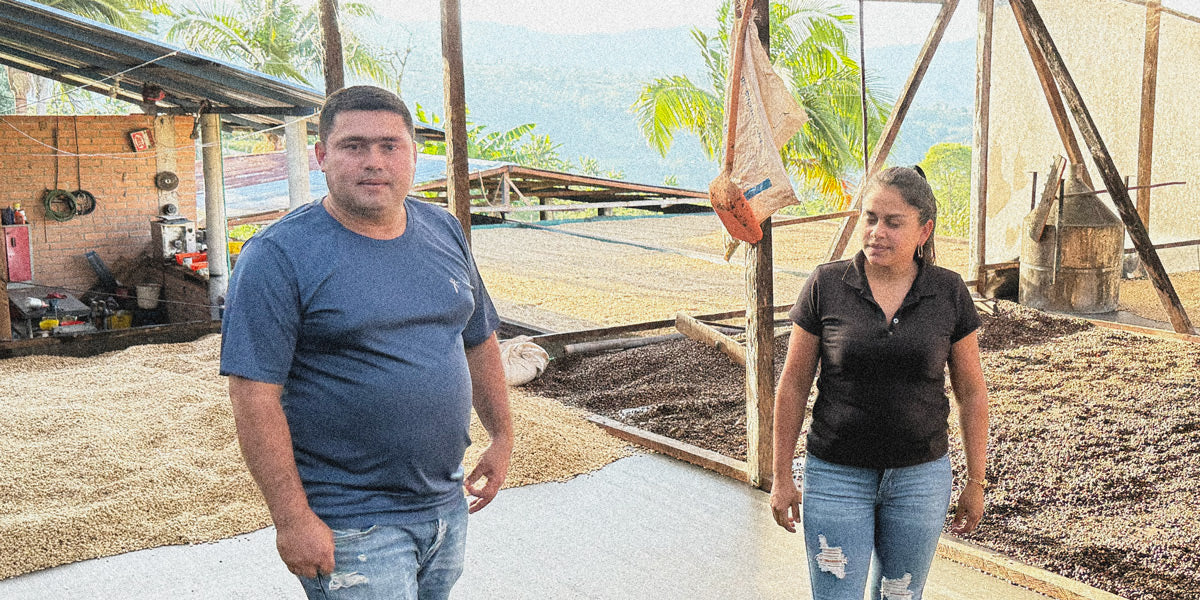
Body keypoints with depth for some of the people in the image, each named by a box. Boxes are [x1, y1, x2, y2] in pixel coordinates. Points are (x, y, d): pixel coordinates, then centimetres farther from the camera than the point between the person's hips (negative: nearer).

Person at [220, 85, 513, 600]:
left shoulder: (444, 232, 6)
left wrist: (502, 437, 12)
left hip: (447, 501, 6)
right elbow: (254, 395, -17)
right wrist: (292, 519, -19)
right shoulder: (279, 257, -14)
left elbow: (479, 341, 15)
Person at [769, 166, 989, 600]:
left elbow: (971, 392, 5)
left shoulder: (949, 293, -4)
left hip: (920, 475, 2)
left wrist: (976, 481, 6)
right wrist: (782, 476, 0)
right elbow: (794, 385, -2)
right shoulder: (826, 286, -7)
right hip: (836, 475, -1)